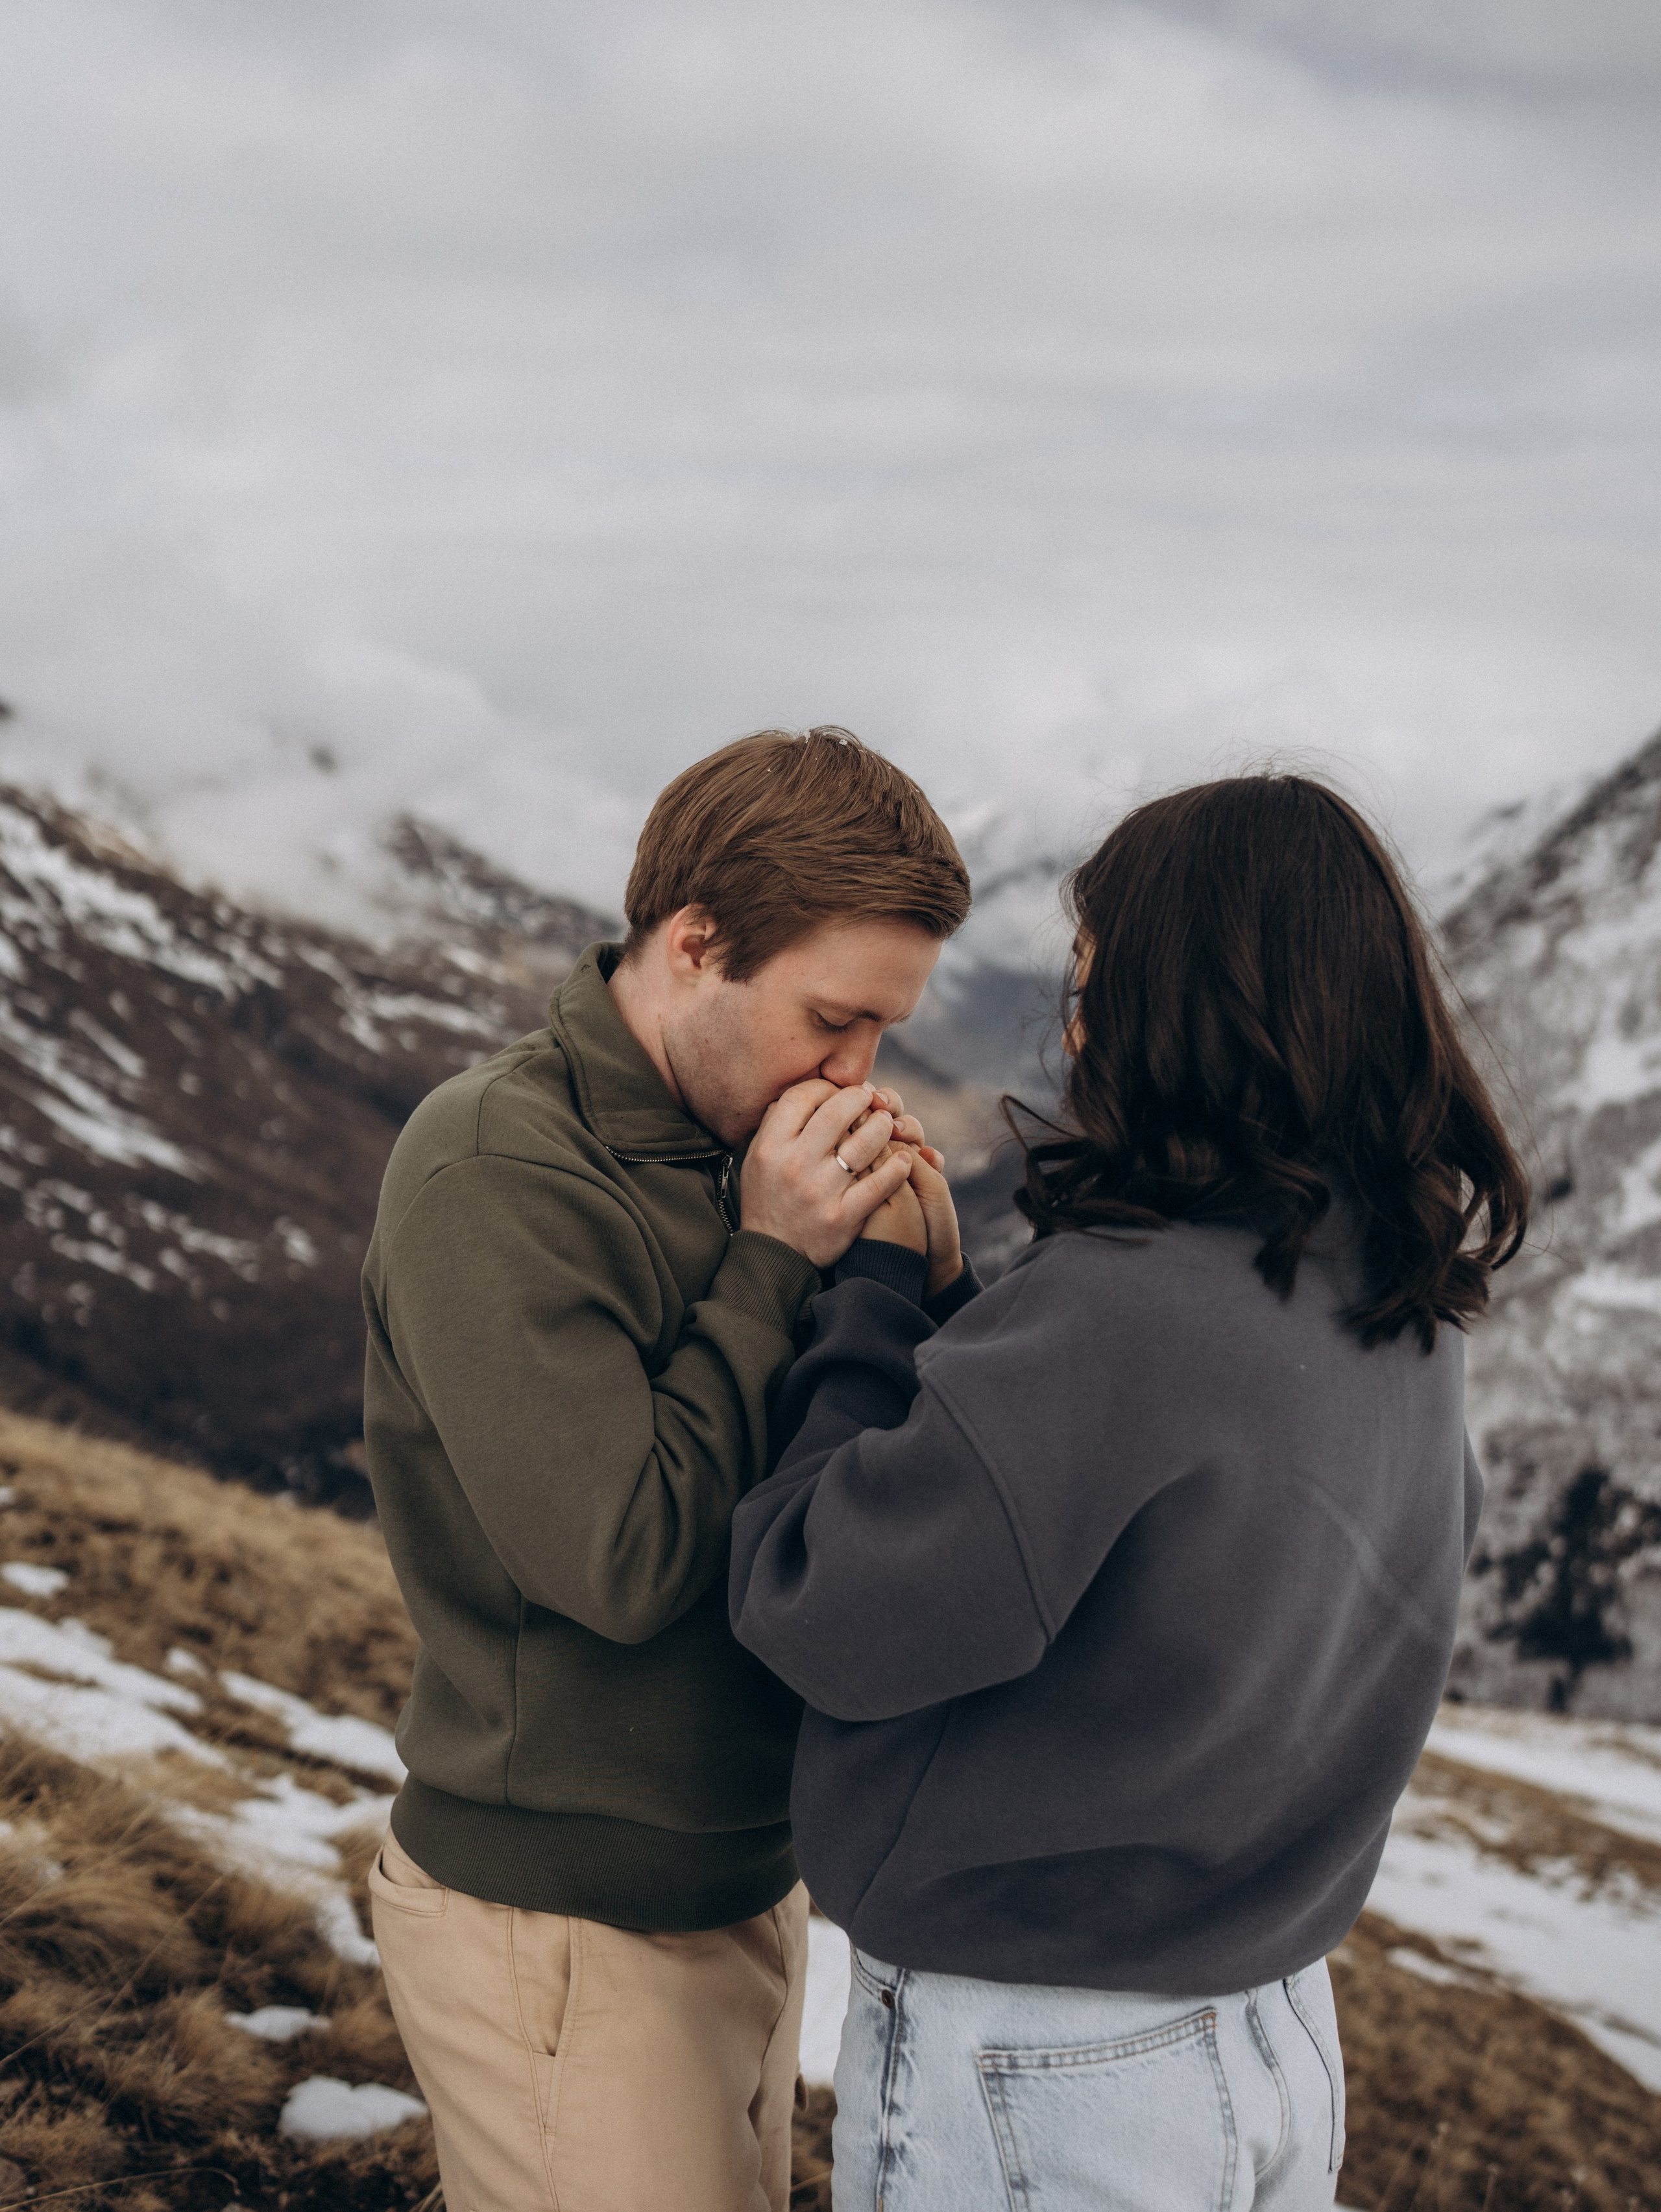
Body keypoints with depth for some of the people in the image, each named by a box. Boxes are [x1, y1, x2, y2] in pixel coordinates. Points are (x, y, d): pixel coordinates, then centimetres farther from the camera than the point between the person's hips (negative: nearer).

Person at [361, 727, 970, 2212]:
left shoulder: (737, 1141, 2)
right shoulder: (491, 1177, -20)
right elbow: (623, 1561, -25)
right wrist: (773, 1265, -20)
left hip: (746, 1885, 8)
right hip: (560, 1927, -7)